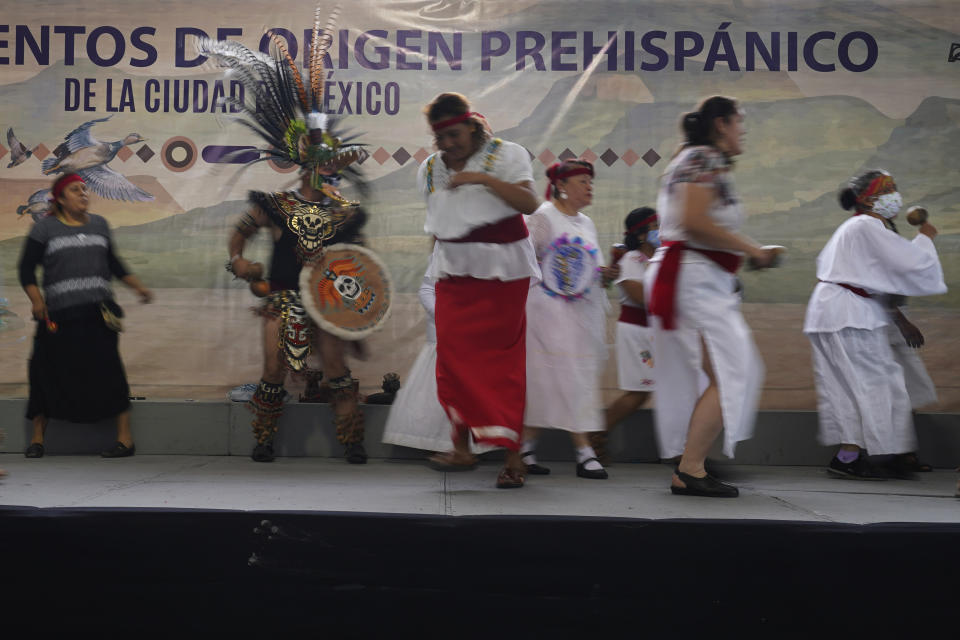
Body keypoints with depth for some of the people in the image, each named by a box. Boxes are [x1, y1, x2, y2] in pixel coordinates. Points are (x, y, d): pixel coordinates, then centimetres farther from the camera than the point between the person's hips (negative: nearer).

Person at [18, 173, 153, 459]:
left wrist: (138, 286, 17)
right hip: (59, 315, -1)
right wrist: (37, 301, -13)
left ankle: (125, 438, 1)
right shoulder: (45, 228, 3)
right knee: (48, 372, 2)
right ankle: (37, 439, 19)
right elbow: (27, 268, 1)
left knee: (107, 369, -5)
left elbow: (112, 263, 24)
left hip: (97, 312, 2)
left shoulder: (99, 224, 14)